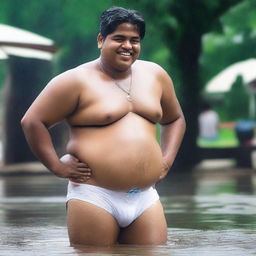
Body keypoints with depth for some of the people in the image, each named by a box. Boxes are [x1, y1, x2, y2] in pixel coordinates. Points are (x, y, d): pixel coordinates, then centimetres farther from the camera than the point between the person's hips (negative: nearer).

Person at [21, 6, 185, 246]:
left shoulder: (154, 75, 14)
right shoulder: (77, 80, -2)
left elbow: (174, 119, 29)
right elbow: (32, 121, -2)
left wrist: (166, 160, 15)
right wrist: (57, 166, -5)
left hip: (146, 198, 5)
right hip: (95, 197, -5)